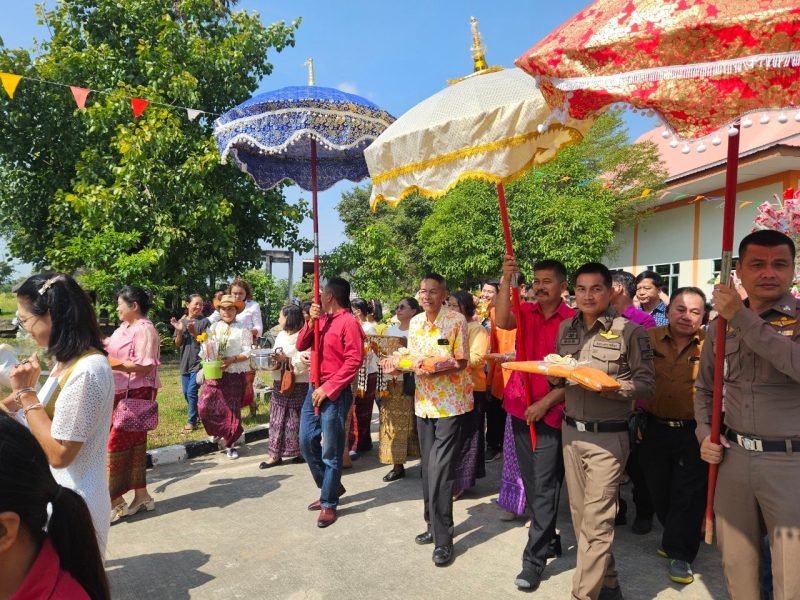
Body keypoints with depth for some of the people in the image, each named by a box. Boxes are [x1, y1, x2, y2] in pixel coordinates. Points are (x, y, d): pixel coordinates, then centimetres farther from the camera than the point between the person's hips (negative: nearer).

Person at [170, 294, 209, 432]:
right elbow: (178, 344, 4)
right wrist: (179, 331, -13)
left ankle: (192, 422, 2)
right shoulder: (181, 321, 6)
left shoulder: (204, 321, -6)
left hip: (198, 362, -5)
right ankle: (197, 414, 34)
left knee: (192, 392, -10)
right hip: (185, 362, 5)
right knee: (186, 393, 14)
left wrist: (194, 332, -23)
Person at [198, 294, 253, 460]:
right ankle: (218, 432, 22)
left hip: (235, 375, -3)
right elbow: (205, 348, 9)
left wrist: (232, 359, -20)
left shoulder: (243, 330, -2)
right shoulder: (213, 327, 10)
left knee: (232, 410, 2)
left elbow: (247, 353, -7)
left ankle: (229, 444, 20)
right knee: (205, 406, -7)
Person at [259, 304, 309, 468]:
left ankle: (302, 451, 16)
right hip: (280, 383, 7)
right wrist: (272, 359, -15)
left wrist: (286, 360, -27)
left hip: (297, 384, -7)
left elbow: (304, 362, -20)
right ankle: (275, 454, 14)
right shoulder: (281, 335, 10)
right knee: (277, 418, 8)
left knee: (296, 419, 2)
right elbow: (277, 358, 6)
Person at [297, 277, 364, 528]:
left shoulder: (349, 322, -12)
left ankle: (329, 503, 16)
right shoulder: (321, 319, 12)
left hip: (336, 394, -8)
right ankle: (332, 487, 31)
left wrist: (328, 388, -18)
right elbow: (301, 346, 9)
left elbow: (354, 361, -18)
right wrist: (311, 321, -6)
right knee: (307, 442, 13)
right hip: (314, 389, 9)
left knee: (331, 451, 1)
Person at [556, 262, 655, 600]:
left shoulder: (630, 331, -8)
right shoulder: (565, 329, 8)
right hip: (571, 431, 6)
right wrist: (556, 375, -5)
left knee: (595, 521, -3)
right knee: (580, 515, 14)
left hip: (607, 436, -5)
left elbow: (647, 384, -8)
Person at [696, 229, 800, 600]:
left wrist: (743, 318, -24)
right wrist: (704, 434, 3)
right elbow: (705, 389, 16)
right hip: (733, 458, 4)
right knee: (736, 565, 17)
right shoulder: (721, 326, 6)